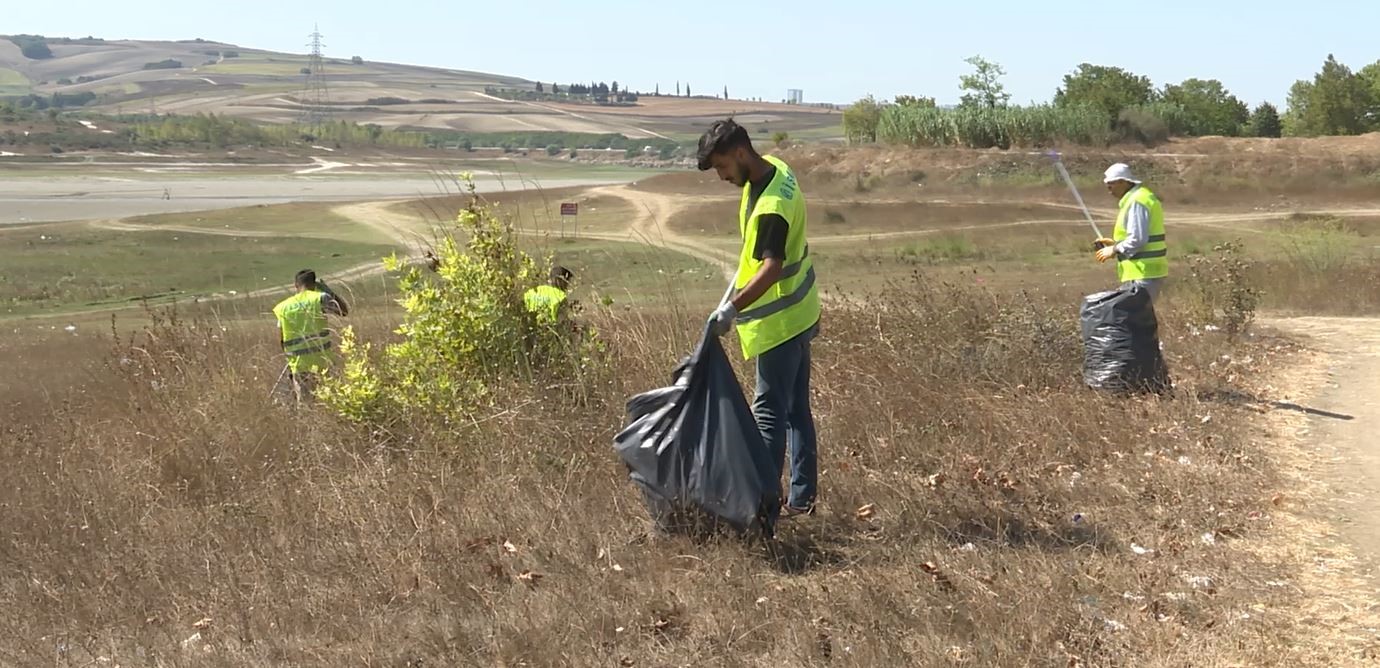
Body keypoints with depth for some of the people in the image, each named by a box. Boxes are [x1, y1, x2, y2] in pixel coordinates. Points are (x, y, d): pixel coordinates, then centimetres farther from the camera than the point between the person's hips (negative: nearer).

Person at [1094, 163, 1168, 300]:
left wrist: (1114, 250, -10)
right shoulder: (1136, 197, 18)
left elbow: (1137, 239, -22)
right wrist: (1116, 243, 16)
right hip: (1146, 273, 11)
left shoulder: (1137, 202, -15)